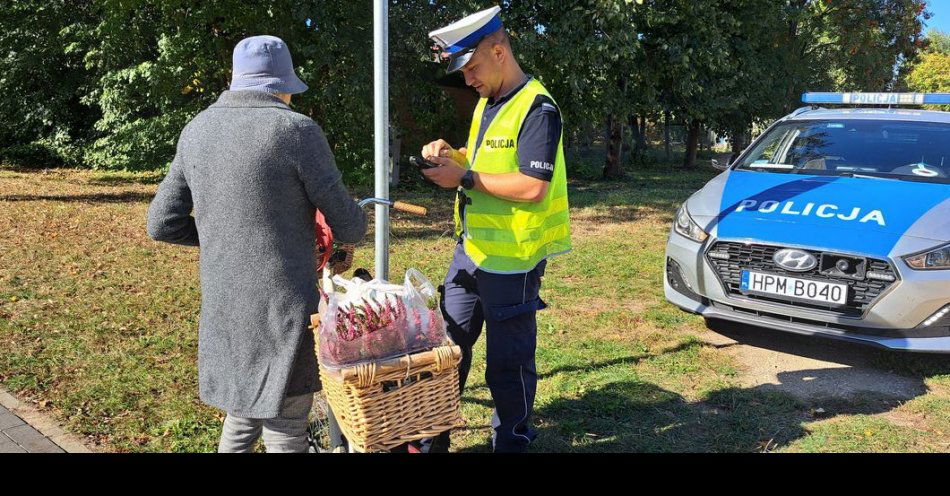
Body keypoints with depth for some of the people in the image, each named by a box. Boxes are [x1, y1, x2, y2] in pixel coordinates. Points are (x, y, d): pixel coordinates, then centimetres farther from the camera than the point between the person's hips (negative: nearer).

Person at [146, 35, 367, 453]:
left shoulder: (195, 131, 7)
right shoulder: (297, 130, -11)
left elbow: (162, 224, 10)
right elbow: (349, 227, -8)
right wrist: (356, 220, 15)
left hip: (221, 307, 6)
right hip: (282, 310, -6)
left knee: (244, 411, 25)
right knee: (284, 431, 5)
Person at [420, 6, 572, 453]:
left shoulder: (537, 109, -15)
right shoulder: (486, 104, 13)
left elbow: (533, 187, -24)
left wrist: (465, 178, -19)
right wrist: (452, 155, 2)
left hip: (512, 260, -9)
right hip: (470, 249, 9)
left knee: (508, 361, 4)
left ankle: (511, 441, 23)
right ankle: (434, 435, 31)